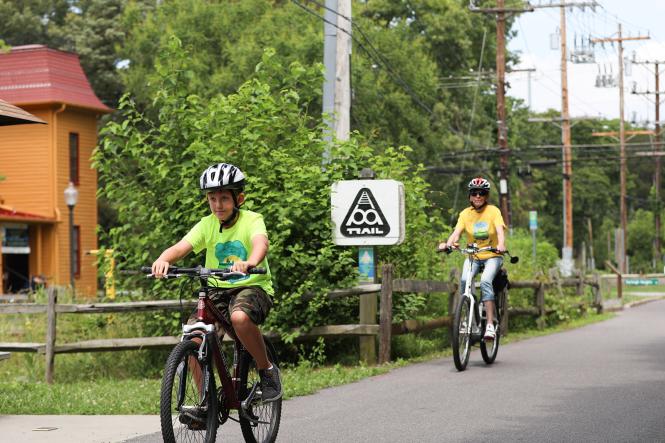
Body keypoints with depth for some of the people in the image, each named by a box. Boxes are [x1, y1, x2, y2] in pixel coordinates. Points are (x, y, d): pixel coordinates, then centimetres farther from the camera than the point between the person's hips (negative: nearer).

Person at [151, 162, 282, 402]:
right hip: (219, 289, 4)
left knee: (240, 317, -37)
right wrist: (163, 260, -38)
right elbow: (181, 247, -14)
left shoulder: (251, 220, -10)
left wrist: (250, 262, -55)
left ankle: (267, 370, -12)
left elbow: (261, 243, -32)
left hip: (253, 287, -4)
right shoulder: (207, 224, 0)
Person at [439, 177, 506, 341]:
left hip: (492, 256, -2)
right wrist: (448, 243, -35)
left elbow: (500, 230, -20)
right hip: (473, 256, 2)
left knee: (485, 281, -29)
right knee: (464, 281, -26)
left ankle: (490, 325, -29)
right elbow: (457, 232, -13)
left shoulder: (493, 211, -7)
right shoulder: (465, 213, -1)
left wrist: (501, 244, -42)